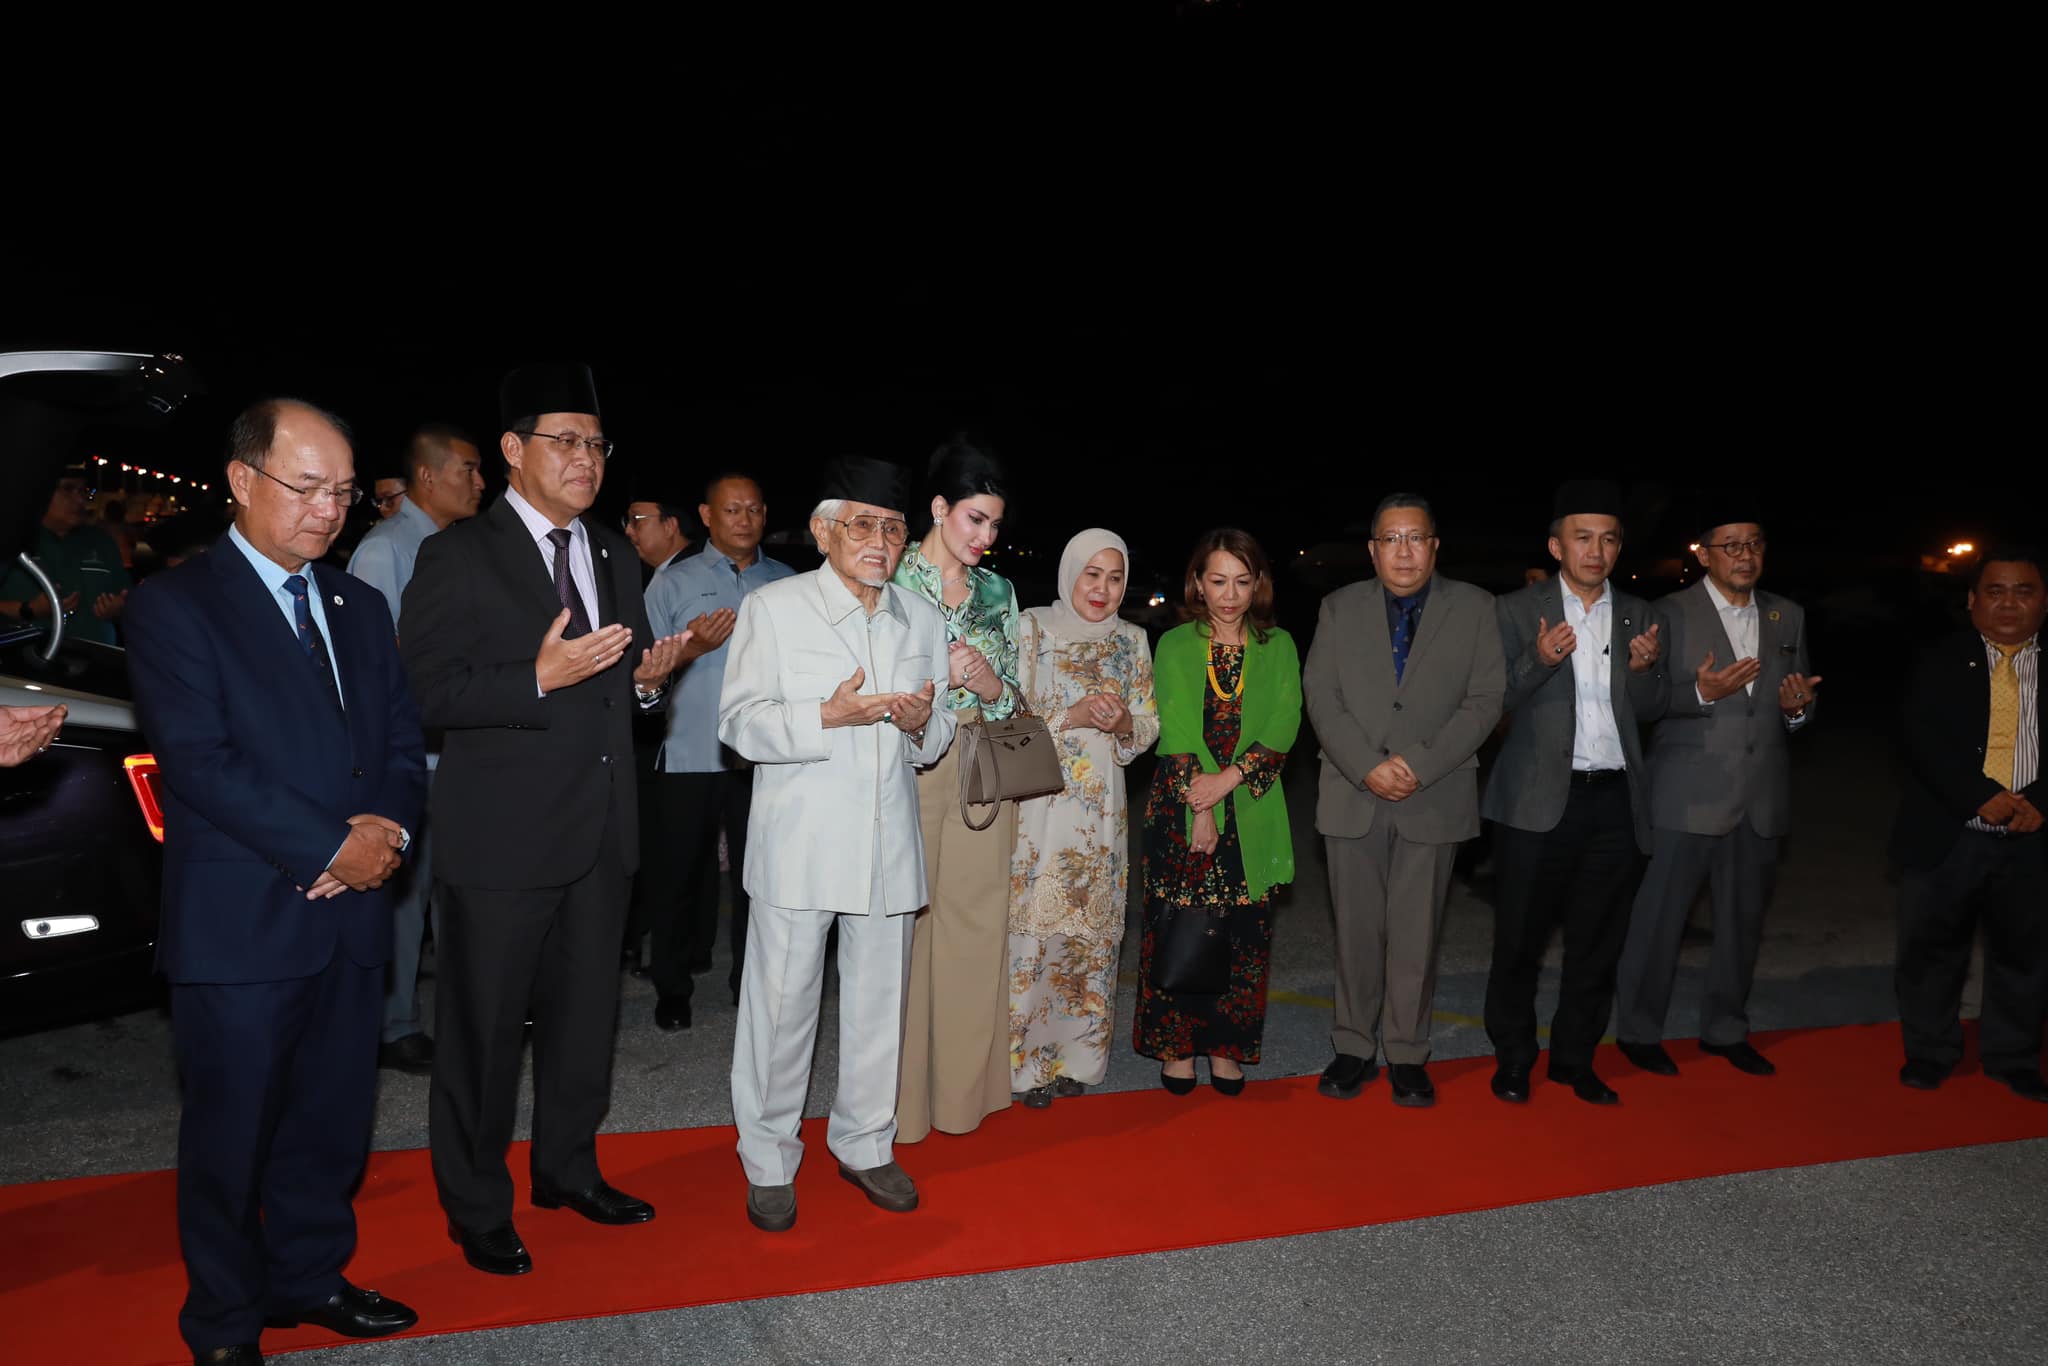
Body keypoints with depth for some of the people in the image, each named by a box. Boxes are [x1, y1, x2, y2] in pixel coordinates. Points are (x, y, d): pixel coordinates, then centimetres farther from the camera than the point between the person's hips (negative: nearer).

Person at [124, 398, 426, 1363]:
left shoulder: (360, 606, 13)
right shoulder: (172, 605, -6)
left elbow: (402, 740, 11)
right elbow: (199, 761, -15)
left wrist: (388, 827, -9)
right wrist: (331, 848, -16)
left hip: (349, 915, 5)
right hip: (238, 922, -5)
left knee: (332, 1121, 15)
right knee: (231, 1136, 9)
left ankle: (309, 1275, 35)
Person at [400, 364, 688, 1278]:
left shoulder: (616, 557, 12)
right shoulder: (459, 557, -8)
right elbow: (425, 694, -14)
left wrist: (647, 678, -2)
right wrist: (538, 678, -26)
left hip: (600, 830, 6)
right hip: (500, 835, -6)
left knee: (585, 1015, 18)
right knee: (482, 1029, 7)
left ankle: (567, 1168, 37)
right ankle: (477, 1209, 25)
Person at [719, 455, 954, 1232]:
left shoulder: (922, 619, 12)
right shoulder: (772, 608, -1)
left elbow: (941, 736, 17)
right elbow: (739, 722, -6)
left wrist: (922, 725, -7)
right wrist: (827, 717, -21)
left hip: (889, 842, 4)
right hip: (798, 844, -4)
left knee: (880, 1001, 12)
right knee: (781, 1006, 3)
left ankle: (863, 1144, 31)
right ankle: (769, 1163, 21)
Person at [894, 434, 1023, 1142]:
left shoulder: (998, 591, 11)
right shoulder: (892, 580, -3)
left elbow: (1012, 695, 14)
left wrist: (992, 685, -7)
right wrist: (938, 676, -15)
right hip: (907, 771, -4)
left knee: (976, 927, 7)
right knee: (904, 926, 0)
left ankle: (965, 1083, 23)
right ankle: (901, 1091, 16)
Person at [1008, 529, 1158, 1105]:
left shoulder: (1131, 640, 10)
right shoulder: (1032, 627, -2)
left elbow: (1149, 725, 11)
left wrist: (1123, 723, -10)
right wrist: (1071, 717, -18)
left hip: (1102, 808, 4)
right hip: (1037, 803, -4)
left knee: (1094, 932, 7)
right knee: (1033, 929, -4)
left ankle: (1076, 1055, 23)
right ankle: (1026, 1061, 11)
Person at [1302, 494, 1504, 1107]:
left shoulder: (1474, 608, 4)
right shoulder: (1340, 607, 7)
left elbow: (1485, 700, -3)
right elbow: (1321, 696, 0)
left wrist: (1420, 767, -13)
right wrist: (1369, 767, -13)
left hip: (1434, 799, -1)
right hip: (1353, 797, 1)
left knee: (1417, 933, 5)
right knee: (1356, 929, 7)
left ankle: (1407, 1055, 19)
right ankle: (1354, 1049, 20)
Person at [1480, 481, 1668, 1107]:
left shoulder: (1636, 615, 10)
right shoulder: (1517, 611, -1)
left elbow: (1649, 710, 10)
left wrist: (1645, 669, -11)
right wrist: (1538, 661, -23)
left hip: (1616, 800, 4)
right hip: (1540, 800, -3)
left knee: (1597, 942, 12)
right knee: (1520, 938, 3)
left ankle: (1575, 1056, 27)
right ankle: (1513, 1058, 20)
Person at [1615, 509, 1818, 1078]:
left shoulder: (1787, 616, 11)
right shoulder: (1671, 613, -4)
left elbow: (1797, 702, 17)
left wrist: (1798, 709, -6)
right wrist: (1701, 692, -25)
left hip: (1761, 798, 5)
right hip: (1688, 795, -5)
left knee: (1744, 919, 14)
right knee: (1660, 916, 1)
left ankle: (1725, 1028, 30)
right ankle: (1638, 1030, 16)